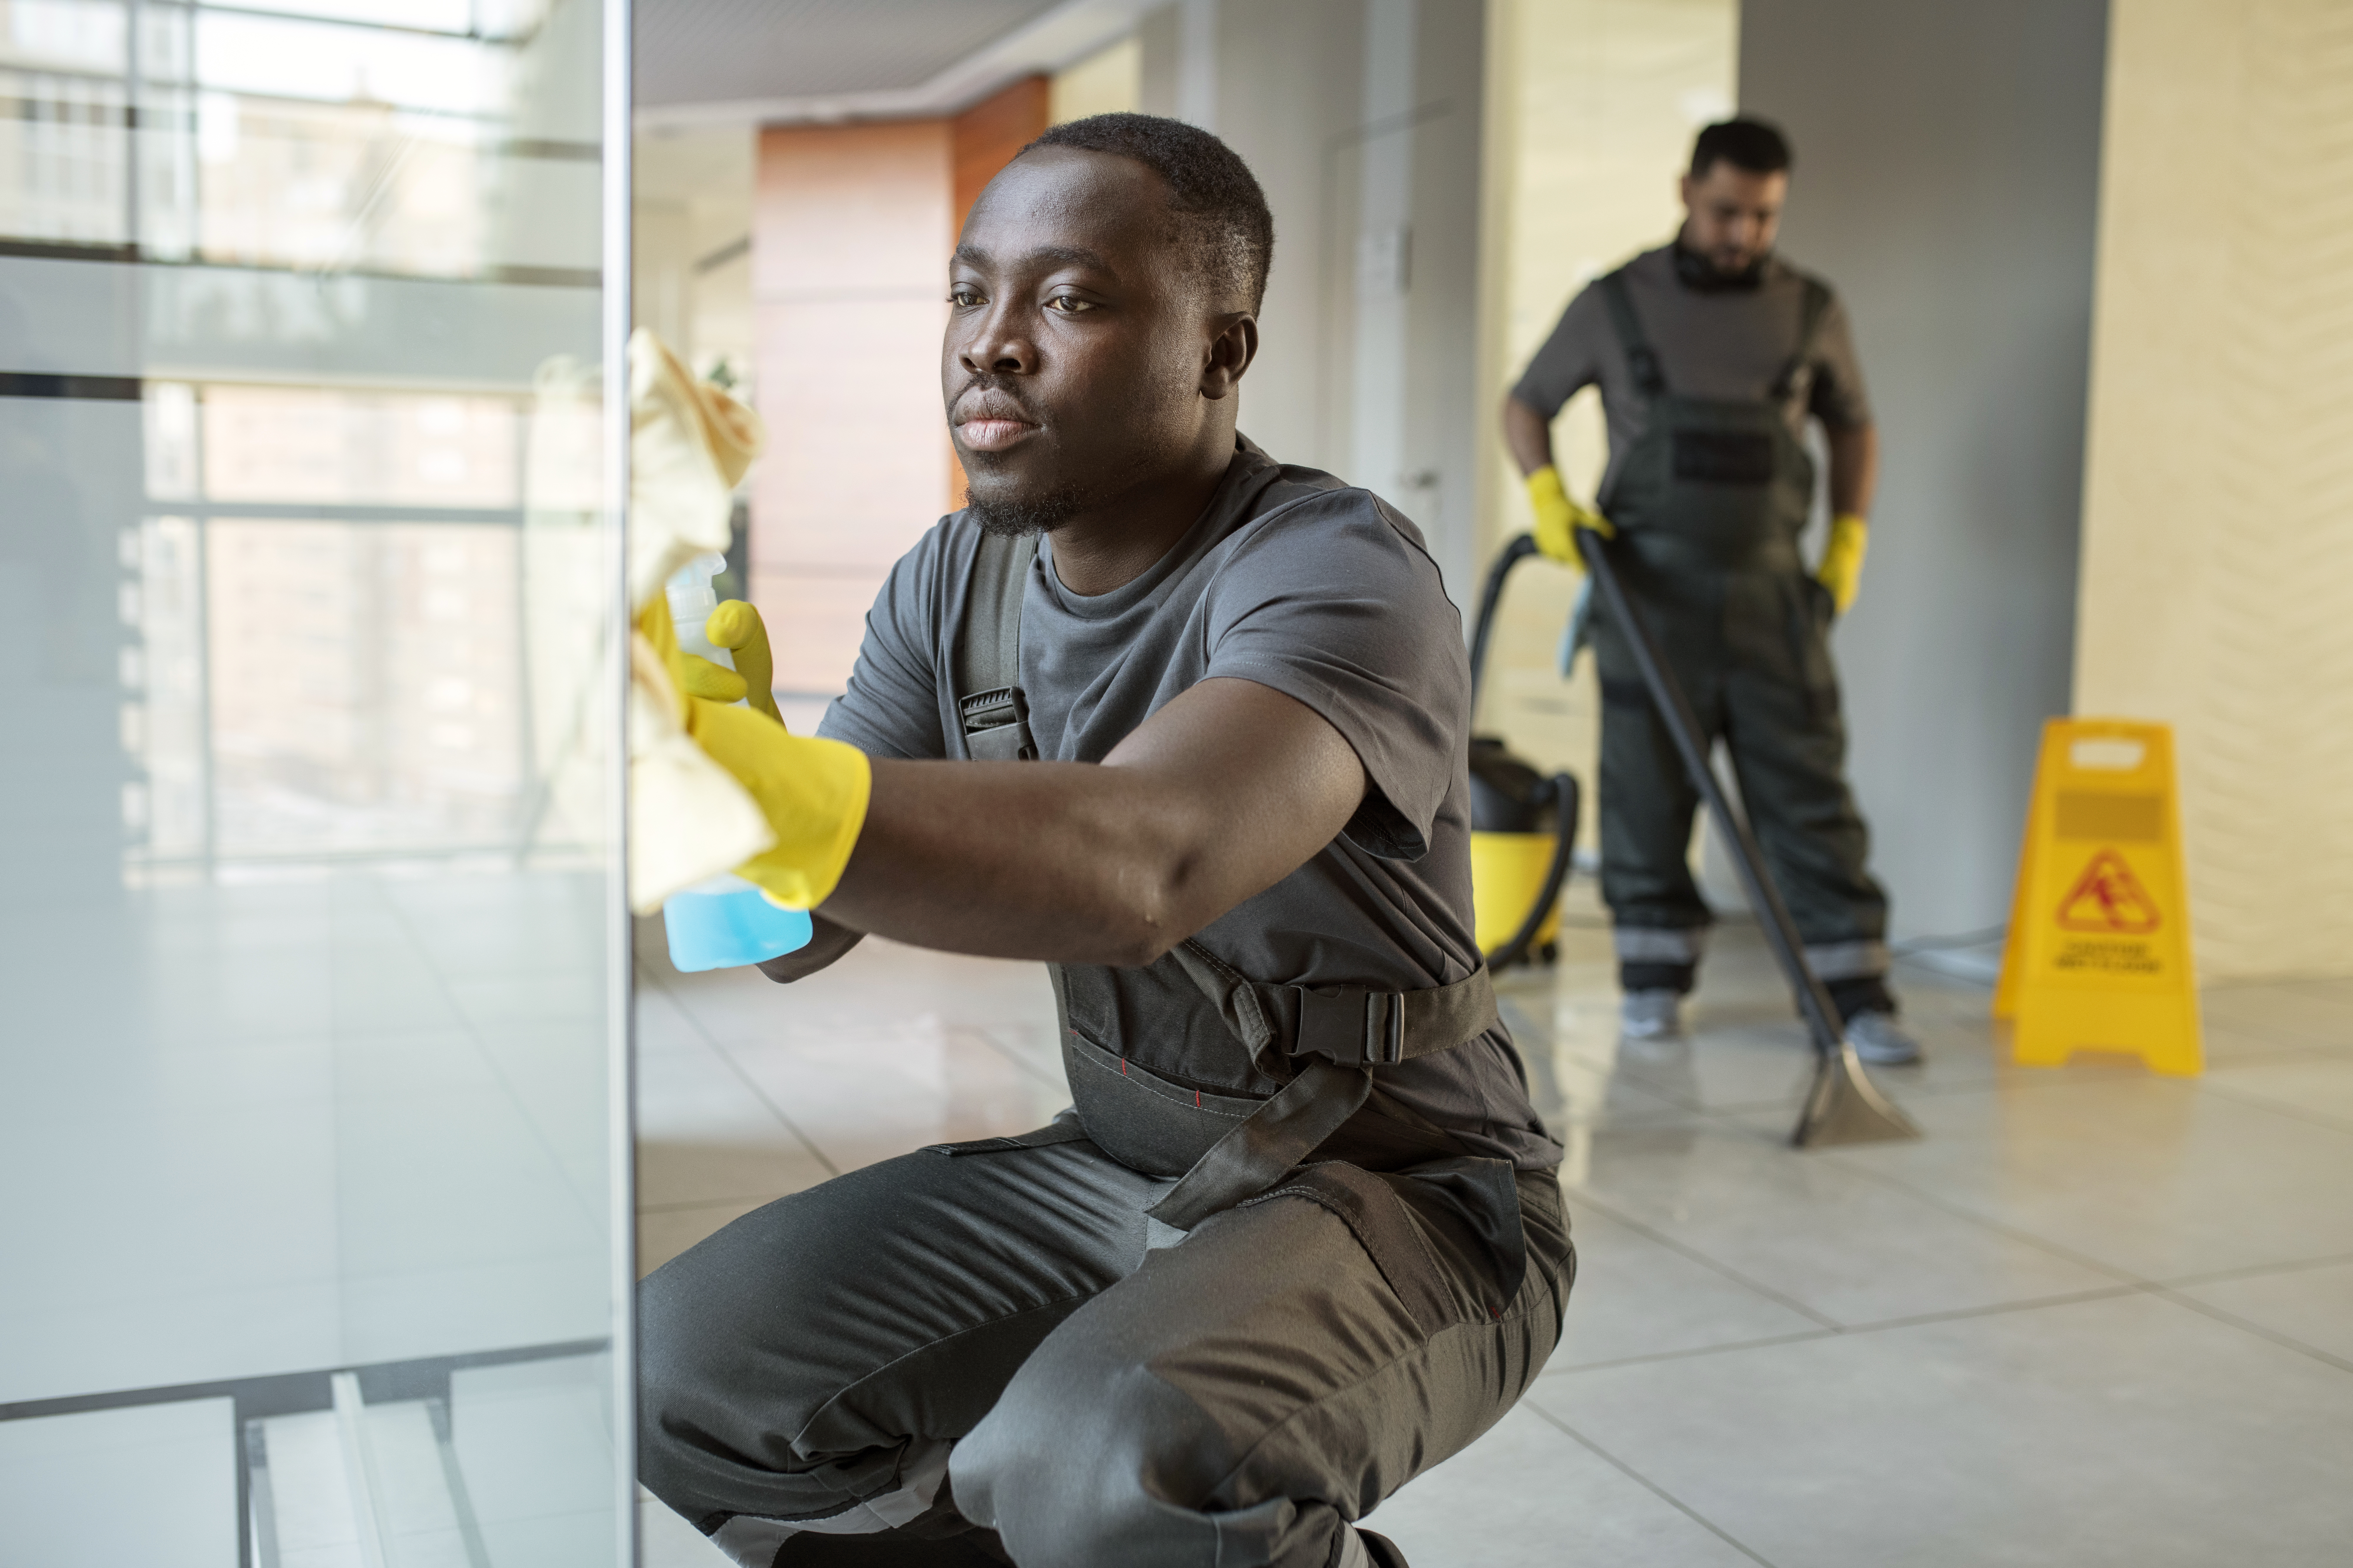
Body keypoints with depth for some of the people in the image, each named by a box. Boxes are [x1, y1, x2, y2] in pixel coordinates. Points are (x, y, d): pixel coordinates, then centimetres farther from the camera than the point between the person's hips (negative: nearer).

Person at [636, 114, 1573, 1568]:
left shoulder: (1339, 574, -22)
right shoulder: (959, 580, 1)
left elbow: (1140, 867, -43)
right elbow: (800, 934, -4)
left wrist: (758, 780, -56)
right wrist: (706, 742, -25)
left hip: (1405, 1197, -6)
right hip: (1109, 1167, 7)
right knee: (682, 1369, -5)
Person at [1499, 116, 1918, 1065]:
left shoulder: (1811, 312, 7)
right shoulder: (1616, 304, 2)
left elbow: (1853, 426, 20)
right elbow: (1526, 404, 10)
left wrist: (1848, 541, 8)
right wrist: (1548, 497, -8)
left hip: (1771, 595, 1)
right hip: (1649, 592, -1)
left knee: (1810, 796, -1)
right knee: (1646, 795, 5)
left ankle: (1856, 994, 4)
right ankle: (1654, 980, 18)